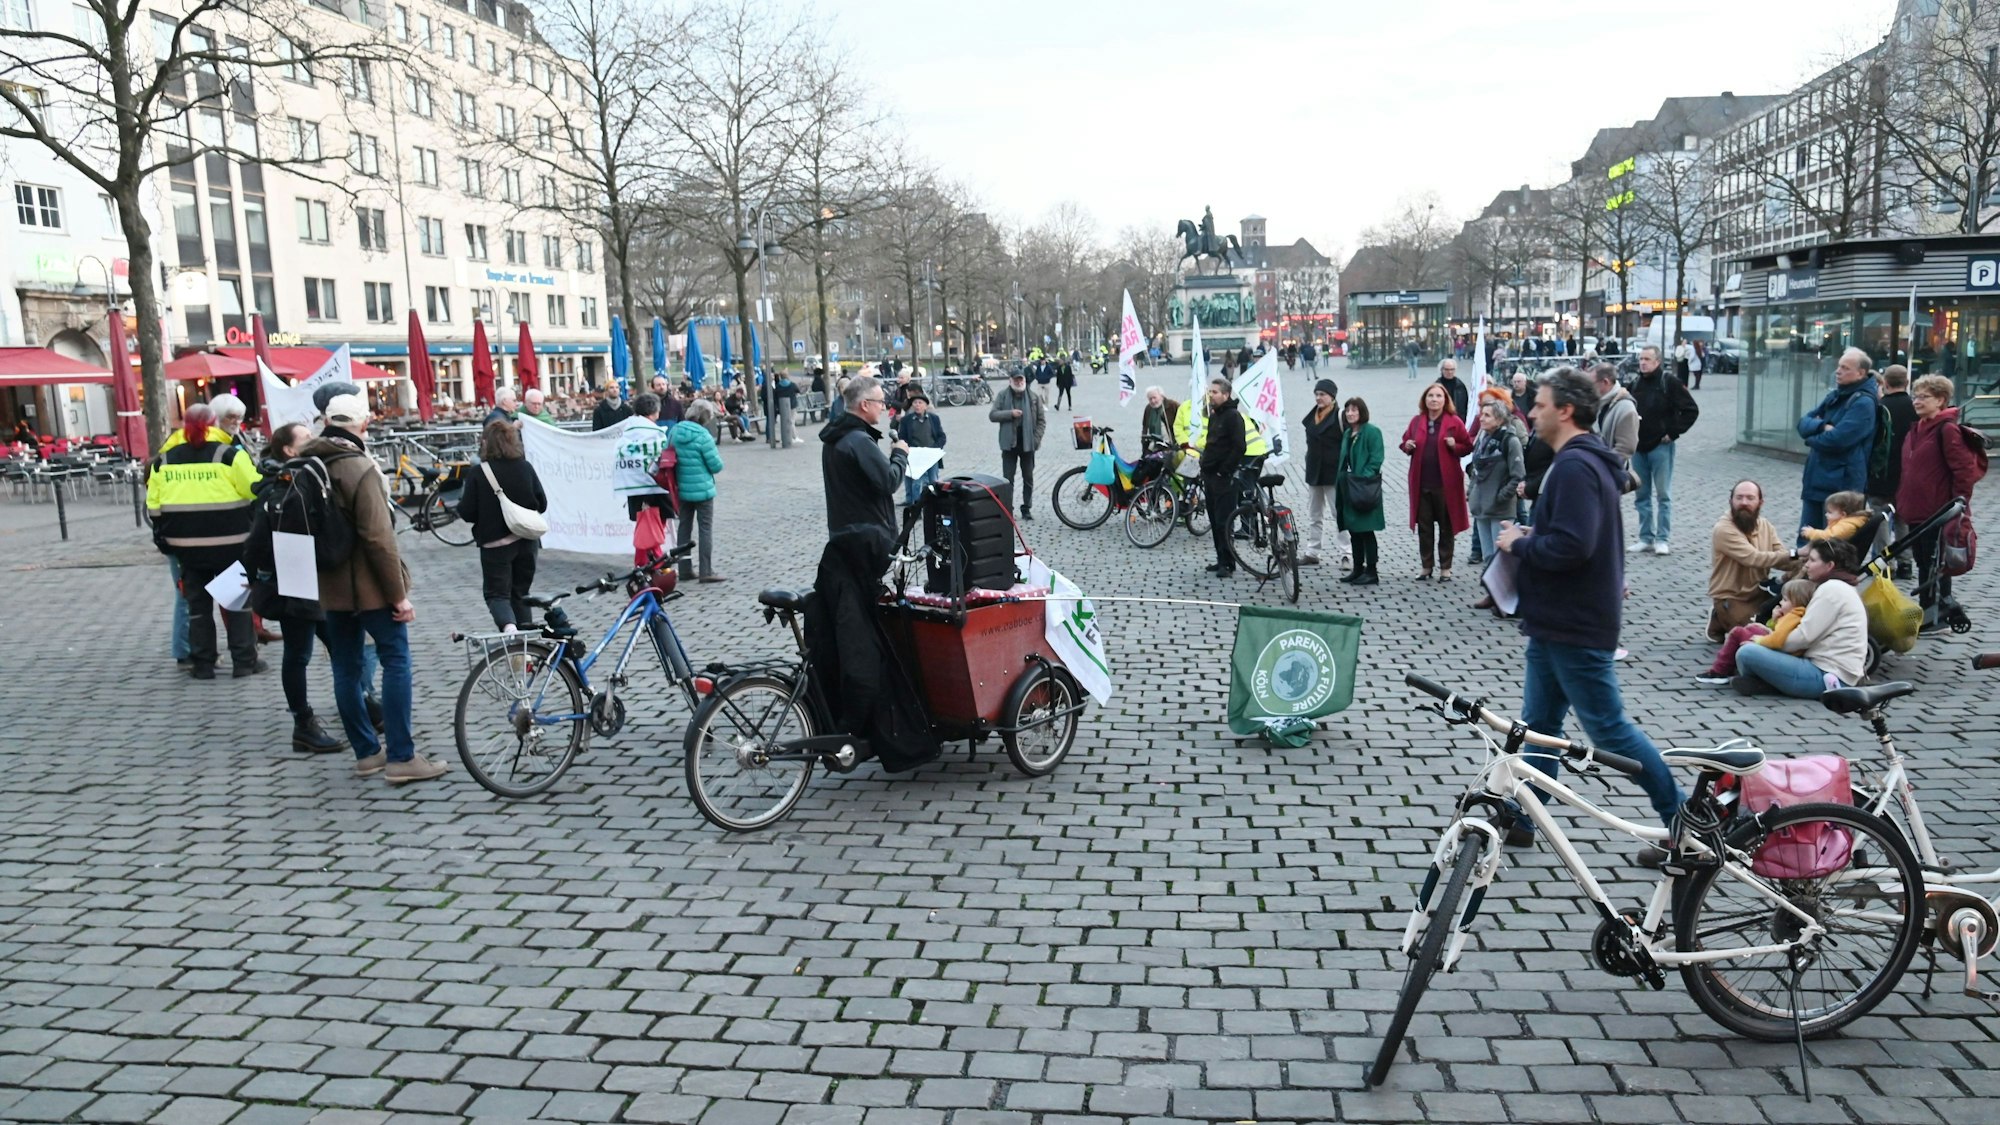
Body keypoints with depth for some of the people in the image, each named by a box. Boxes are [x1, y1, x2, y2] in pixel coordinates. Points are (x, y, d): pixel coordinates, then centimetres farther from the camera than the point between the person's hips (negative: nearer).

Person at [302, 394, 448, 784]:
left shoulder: (307, 464, 6)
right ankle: (401, 757, -3)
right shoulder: (359, 467, -17)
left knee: (345, 667, 11)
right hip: (368, 585, -7)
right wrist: (399, 594, -16)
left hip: (329, 586, 8)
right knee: (396, 660, -1)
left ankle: (367, 752, 19)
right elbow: (378, 538, -21)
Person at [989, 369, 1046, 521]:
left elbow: (1041, 420, 2)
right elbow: (992, 415, -5)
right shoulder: (1002, 395, -1)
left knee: (1028, 478, 8)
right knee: (1008, 479, 2)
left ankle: (1026, 508, 18)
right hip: (1009, 443, -1)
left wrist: (1036, 439, -8)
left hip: (1027, 444, 1)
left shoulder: (1034, 397, 0)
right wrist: (1010, 413, -19)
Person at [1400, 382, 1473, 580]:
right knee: (1424, 526, 7)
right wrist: (1407, 446, -4)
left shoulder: (1454, 422, -1)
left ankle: (1445, 568, 12)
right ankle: (1427, 566, 17)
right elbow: (1406, 442, 18)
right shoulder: (1416, 421, 7)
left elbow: (1468, 446, 2)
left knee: (1446, 526, 4)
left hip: (1445, 483, -3)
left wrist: (1455, 446, -17)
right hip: (1421, 482, 3)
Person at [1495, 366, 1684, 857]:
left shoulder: (1575, 466, -20)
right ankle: (1521, 820, 23)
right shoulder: (1584, 460, 14)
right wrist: (1530, 537, 8)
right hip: (1556, 622, 11)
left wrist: (1518, 544, -15)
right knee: (1538, 724, 15)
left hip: (1575, 627, -11)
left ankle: (1684, 823, 10)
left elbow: (1571, 546, -30)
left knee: (1609, 729, -1)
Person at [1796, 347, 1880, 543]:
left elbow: (1837, 439, -23)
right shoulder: (1835, 396, 15)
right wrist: (1822, 426, -13)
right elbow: (1804, 423, 8)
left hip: (1842, 484, -8)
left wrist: (1812, 438, -4)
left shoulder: (1863, 403, -13)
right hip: (1816, 479, 8)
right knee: (1806, 538, 13)